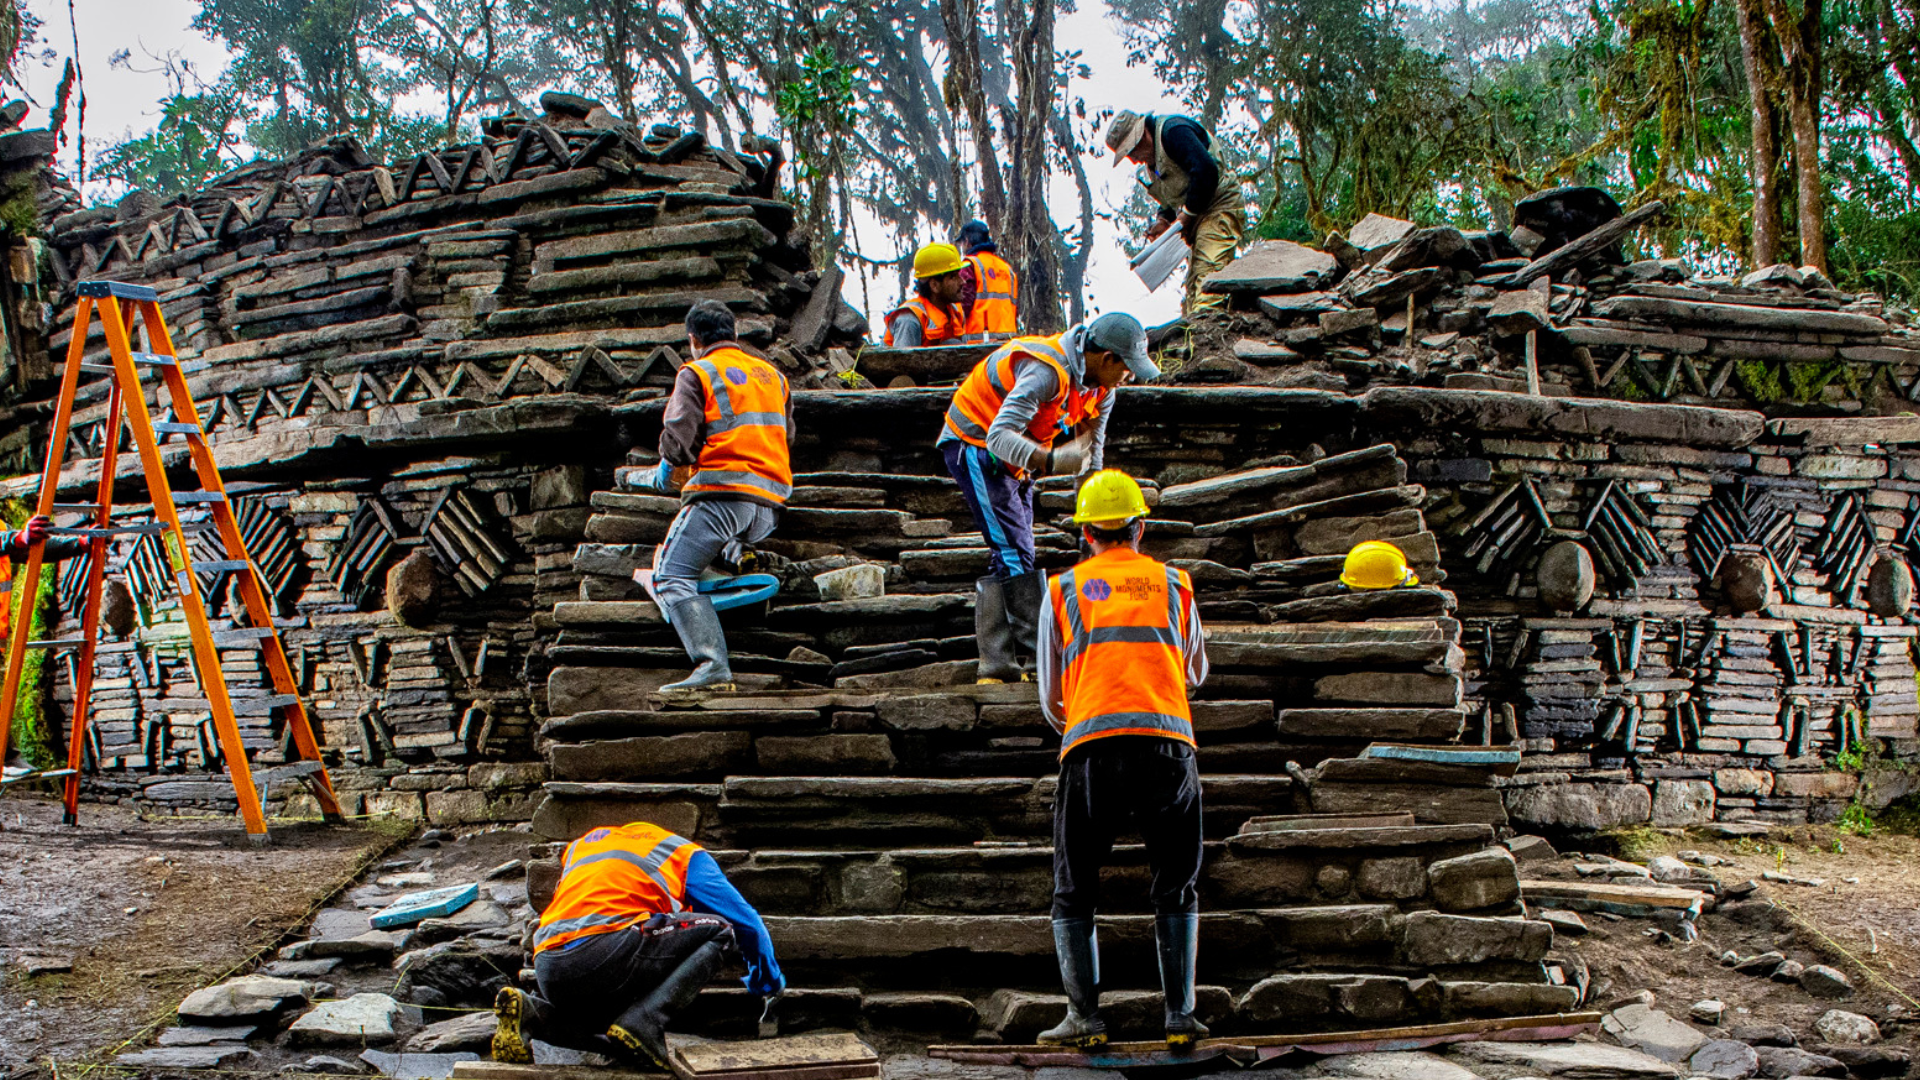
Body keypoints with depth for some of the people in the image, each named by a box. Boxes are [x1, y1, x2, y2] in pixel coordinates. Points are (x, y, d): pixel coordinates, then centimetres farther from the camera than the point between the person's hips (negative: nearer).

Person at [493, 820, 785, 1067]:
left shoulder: (581, 845, 37)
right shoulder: (684, 852, 23)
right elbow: (745, 921, 25)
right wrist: (769, 982, 42)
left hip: (549, 974, 6)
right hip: (608, 950, -6)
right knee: (720, 930, 11)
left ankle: (533, 1013, 3)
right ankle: (641, 1025, -8)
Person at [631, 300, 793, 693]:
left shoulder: (697, 373, 3)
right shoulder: (772, 374, 23)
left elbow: (679, 434, -7)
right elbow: (786, 434, 26)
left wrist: (665, 469, 11)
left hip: (722, 491, -7)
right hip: (770, 503, 7)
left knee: (672, 576, -8)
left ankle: (711, 665, -24)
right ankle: (735, 555, 4)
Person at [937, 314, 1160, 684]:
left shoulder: (1102, 387, -3)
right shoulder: (1047, 371, -31)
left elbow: (1092, 453, 7)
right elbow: (999, 435, -37)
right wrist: (1051, 460, -50)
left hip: (1015, 457, 10)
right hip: (974, 444, -9)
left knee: (1008, 557, 6)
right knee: (1013, 550, -17)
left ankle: (998, 664, 8)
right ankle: (1044, 655, -20)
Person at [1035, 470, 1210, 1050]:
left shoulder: (1063, 589, 15)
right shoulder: (1174, 584, 18)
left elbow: (1049, 697, 19)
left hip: (1091, 747, -1)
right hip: (1168, 742, 1)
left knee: (1074, 895, 11)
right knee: (1177, 890, 14)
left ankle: (1085, 1014, 3)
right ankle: (1180, 1014, 6)